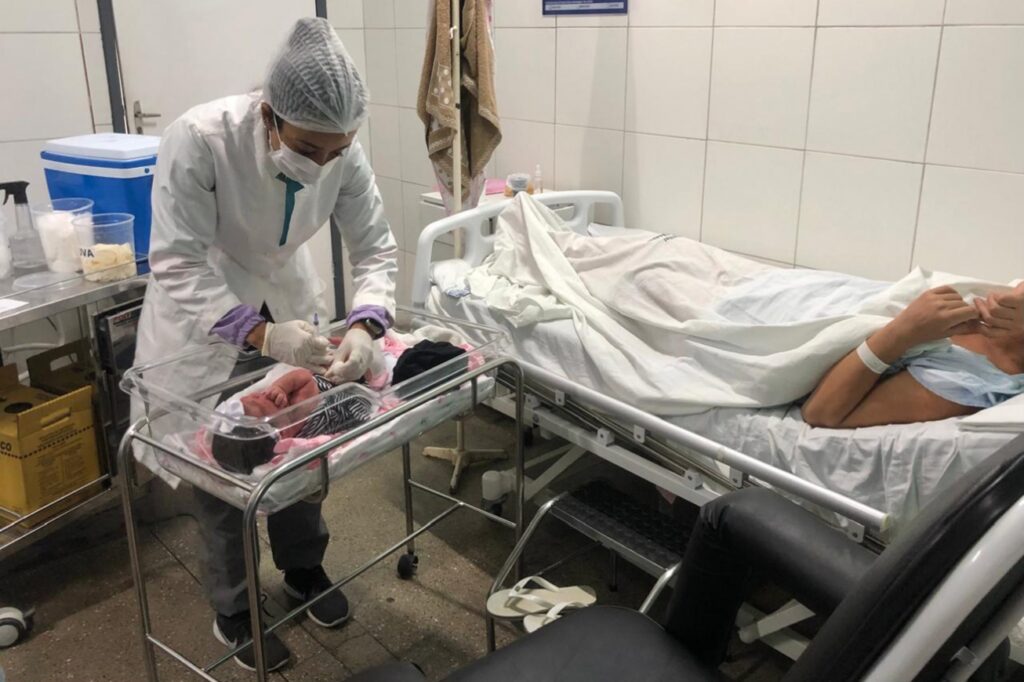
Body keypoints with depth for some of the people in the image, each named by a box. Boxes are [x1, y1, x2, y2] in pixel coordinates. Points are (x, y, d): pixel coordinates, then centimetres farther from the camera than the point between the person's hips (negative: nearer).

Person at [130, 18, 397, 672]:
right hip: (202, 307, -3)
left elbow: (377, 247, -15)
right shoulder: (199, 139, -34)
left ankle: (304, 567, 38)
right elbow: (178, 266, -32)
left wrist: (365, 325, -33)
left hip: (286, 298, 4)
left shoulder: (342, 152, -22)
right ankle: (233, 609, 25)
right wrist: (260, 334, -43)